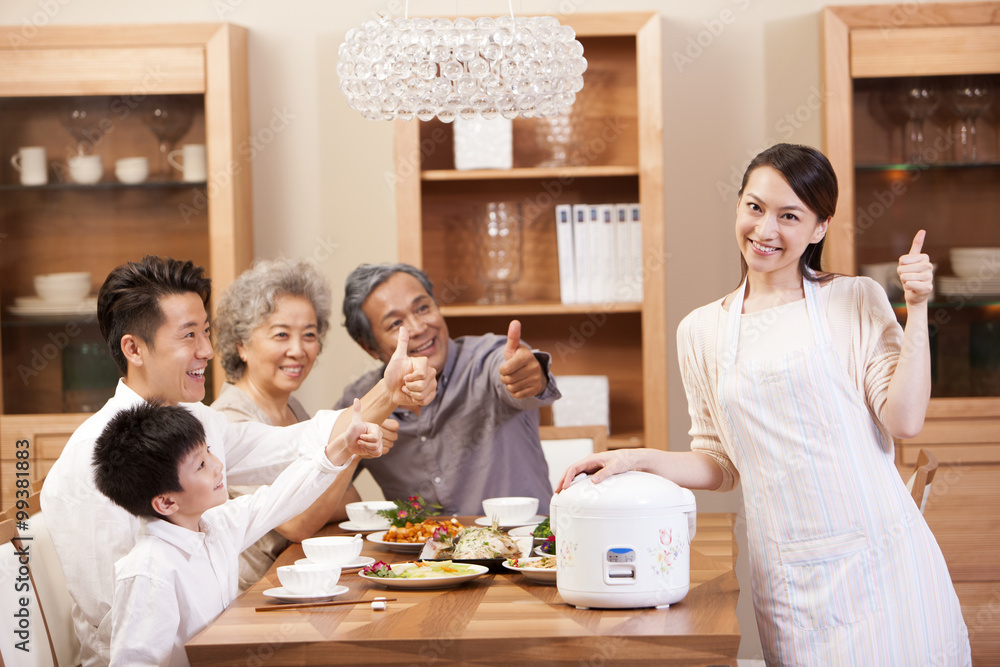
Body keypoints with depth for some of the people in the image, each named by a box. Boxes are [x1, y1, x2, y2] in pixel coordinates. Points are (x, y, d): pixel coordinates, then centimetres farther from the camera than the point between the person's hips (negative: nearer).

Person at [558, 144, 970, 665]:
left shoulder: (855, 302, 4)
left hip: (877, 558, -2)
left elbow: (904, 421, -5)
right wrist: (635, 460, 3)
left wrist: (917, 311, -7)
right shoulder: (702, 332, 11)